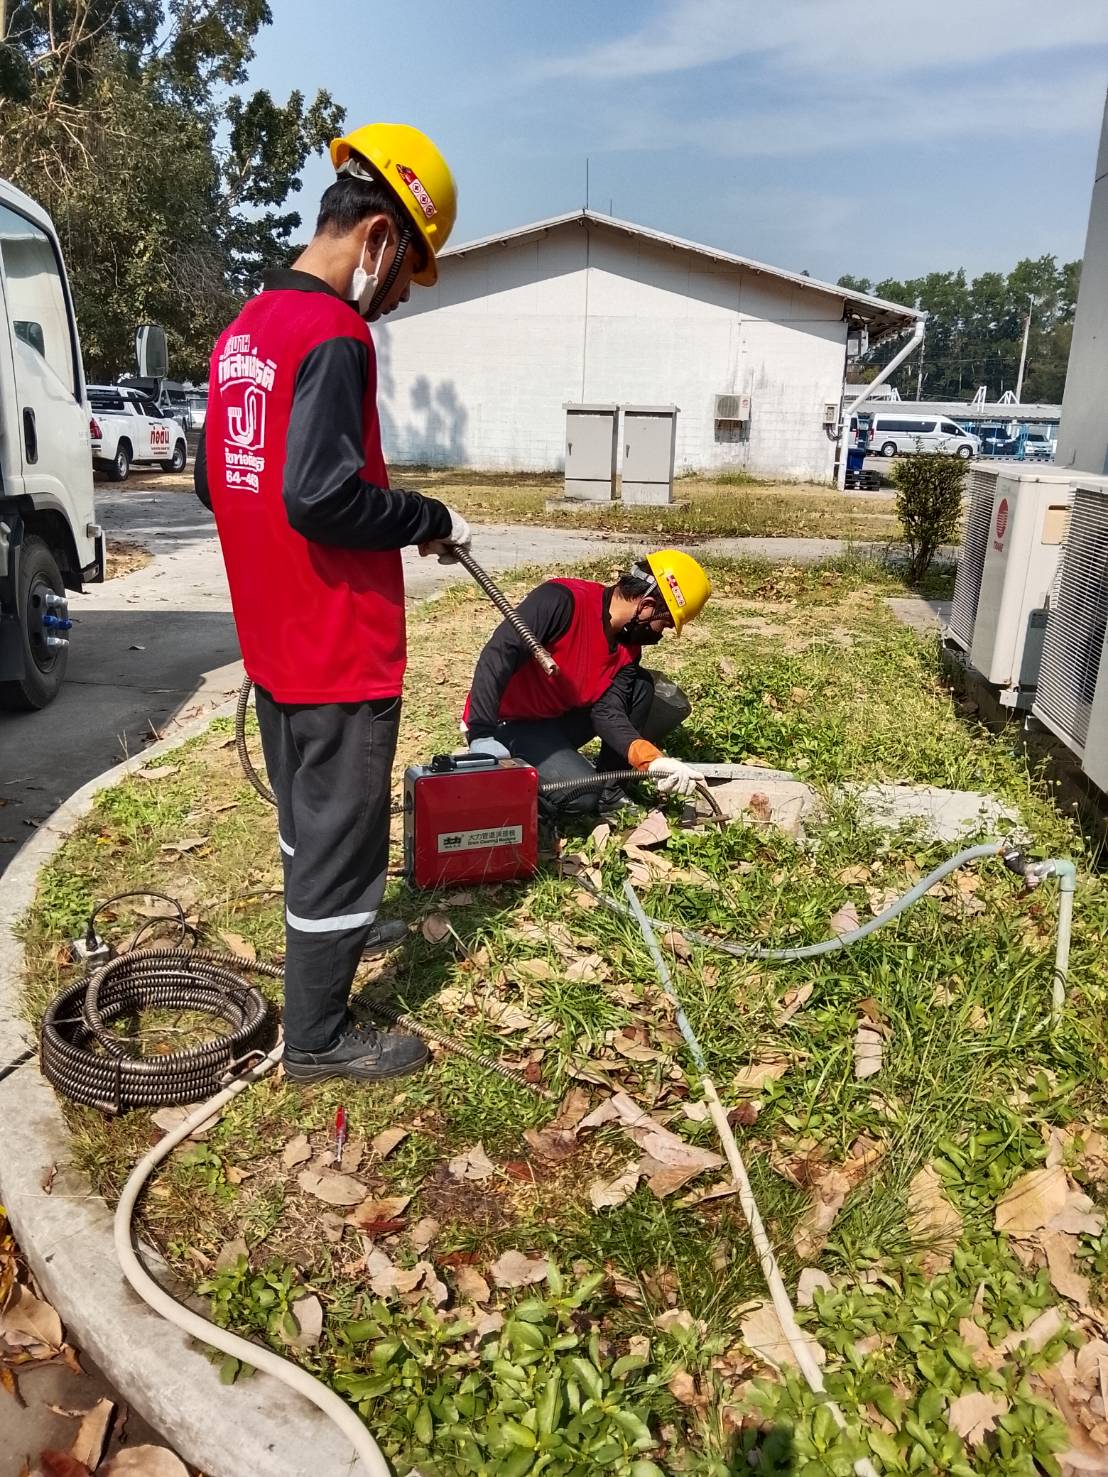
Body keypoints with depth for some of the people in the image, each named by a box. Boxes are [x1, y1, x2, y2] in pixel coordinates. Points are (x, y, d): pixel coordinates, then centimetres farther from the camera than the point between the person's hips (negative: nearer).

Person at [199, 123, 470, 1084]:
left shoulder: (242, 332, 10)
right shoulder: (334, 335, -19)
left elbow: (215, 479, 15)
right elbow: (323, 494, -29)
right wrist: (432, 520, -14)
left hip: (272, 637, 9)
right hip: (340, 645, -9)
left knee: (305, 807, 24)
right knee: (341, 830, 2)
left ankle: (328, 927, 47)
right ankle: (318, 1038, 15)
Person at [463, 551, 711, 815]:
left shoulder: (628, 649, -2)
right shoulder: (561, 600, -25)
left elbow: (608, 712, -12)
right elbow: (497, 657, -31)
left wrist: (652, 760, -29)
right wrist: (482, 737, -38)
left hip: (562, 721, 7)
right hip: (509, 725, -7)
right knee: (581, 795, -28)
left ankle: (608, 786, 3)